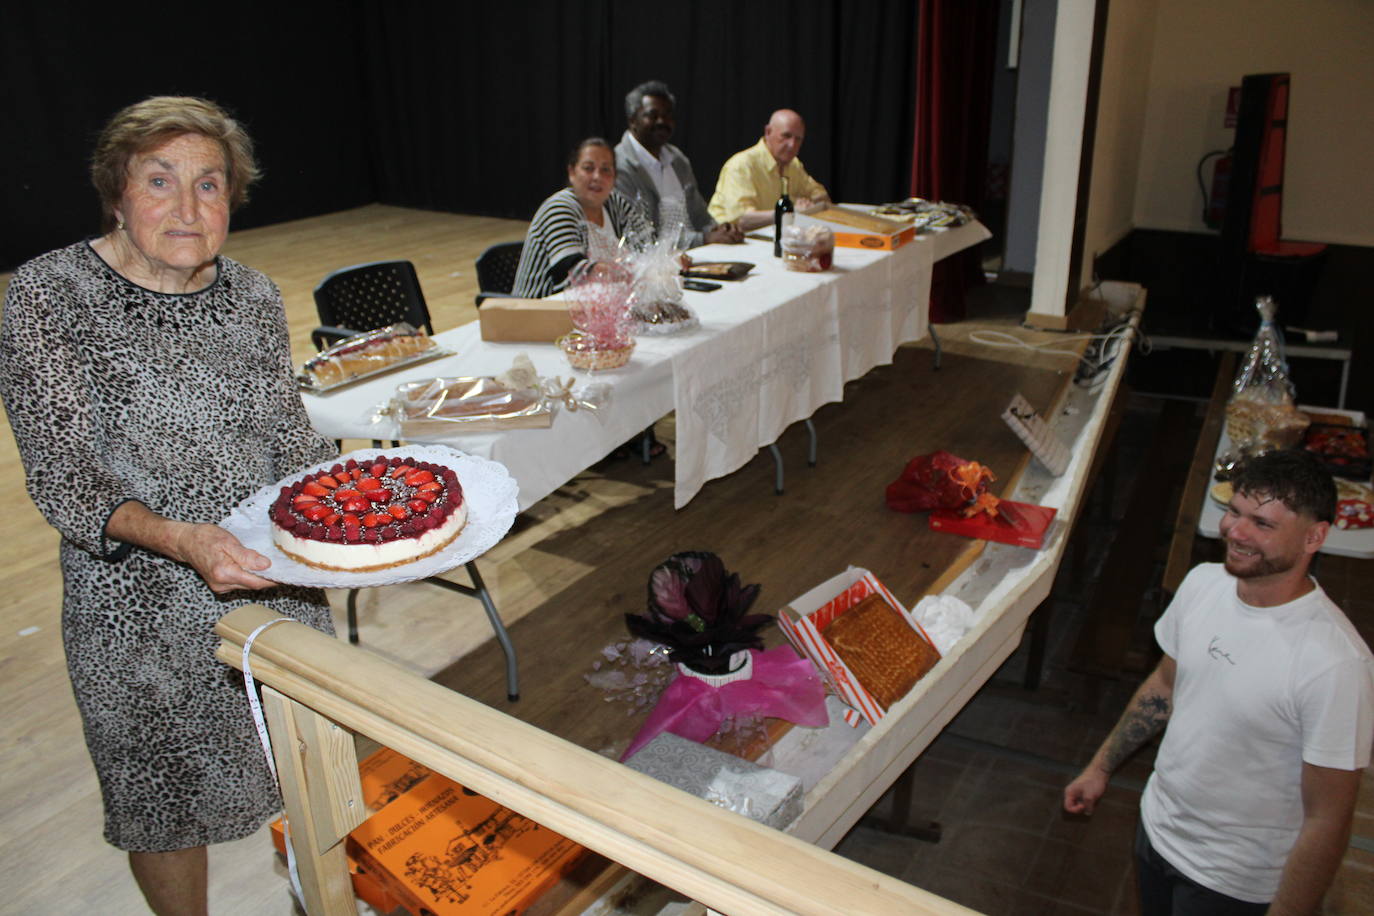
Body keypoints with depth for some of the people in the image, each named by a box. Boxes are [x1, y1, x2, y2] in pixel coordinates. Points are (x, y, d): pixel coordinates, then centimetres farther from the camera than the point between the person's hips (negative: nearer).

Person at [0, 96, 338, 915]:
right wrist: (177, 538, -33)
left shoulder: (253, 296, 0)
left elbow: (289, 435, 4)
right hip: (141, 609, -4)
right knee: (167, 797, 15)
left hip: (274, 579, 4)